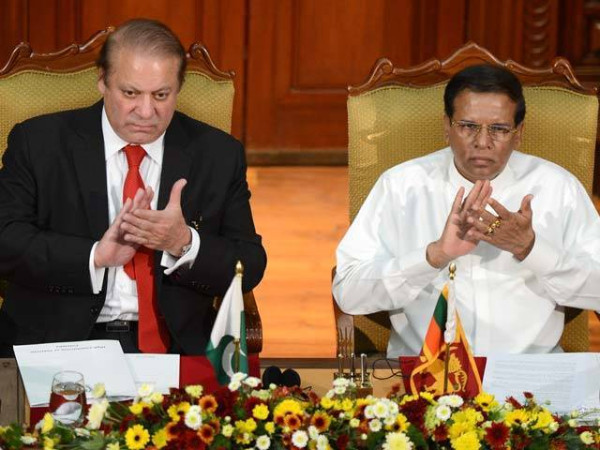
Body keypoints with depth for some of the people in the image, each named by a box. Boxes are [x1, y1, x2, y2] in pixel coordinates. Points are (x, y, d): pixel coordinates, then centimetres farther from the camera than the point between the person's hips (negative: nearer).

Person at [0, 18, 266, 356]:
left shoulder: (220, 155, 7)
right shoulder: (38, 142, 3)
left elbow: (250, 268, 5)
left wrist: (184, 243, -14)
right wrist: (95, 256, -18)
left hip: (175, 343, 2)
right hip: (59, 340, -2)